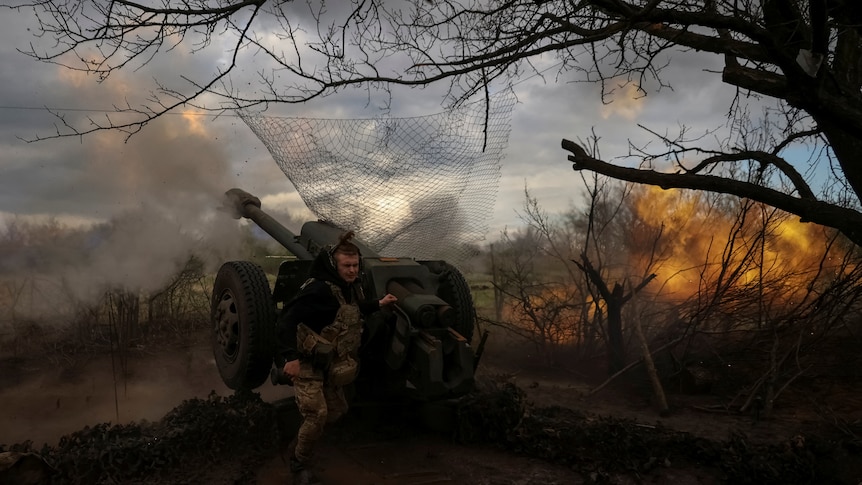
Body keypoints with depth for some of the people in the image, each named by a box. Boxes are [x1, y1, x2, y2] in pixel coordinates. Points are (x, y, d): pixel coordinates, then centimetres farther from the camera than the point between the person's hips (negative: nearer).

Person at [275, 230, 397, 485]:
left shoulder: (350, 287, 3)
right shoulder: (320, 289, -27)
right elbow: (287, 318, -32)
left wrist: (378, 304, 18)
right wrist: (290, 356, -39)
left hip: (329, 363, 9)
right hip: (306, 362, -9)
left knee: (337, 410, 18)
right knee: (317, 414, -15)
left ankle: (297, 447, 36)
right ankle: (300, 465, 10)